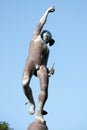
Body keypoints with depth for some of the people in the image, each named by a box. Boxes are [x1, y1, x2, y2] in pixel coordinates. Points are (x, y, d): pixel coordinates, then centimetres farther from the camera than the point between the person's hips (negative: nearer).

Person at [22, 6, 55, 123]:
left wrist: (49, 71, 1)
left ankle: (39, 113, -22)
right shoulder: (36, 37, 28)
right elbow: (41, 23, 28)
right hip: (30, 62, -3)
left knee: (44, 88, -20)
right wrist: (47, 11, 36)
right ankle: (32, 104, -5)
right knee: (25, 84, -28)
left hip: (41, 66, 3)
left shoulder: (47, 49, 34)